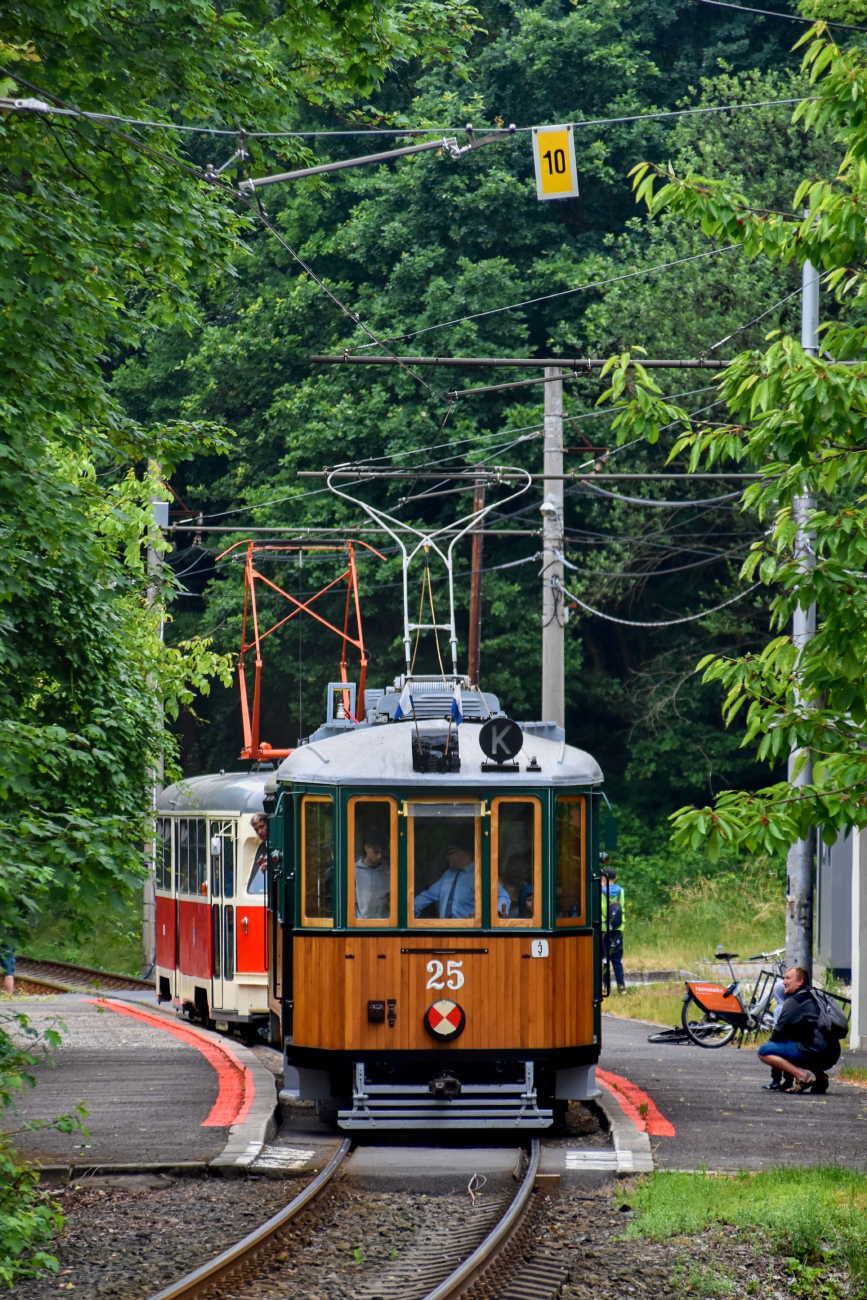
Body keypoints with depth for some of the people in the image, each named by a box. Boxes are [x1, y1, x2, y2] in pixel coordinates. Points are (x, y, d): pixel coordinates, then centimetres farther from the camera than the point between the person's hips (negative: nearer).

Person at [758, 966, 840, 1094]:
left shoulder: (794, 1001, -3)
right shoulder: (812, 998, 25)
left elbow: (779, 1032, -4)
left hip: (814, 1053, -9)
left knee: (764, 1051, -6)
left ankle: (802, 1076, -17)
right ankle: (819, 1075, 12)